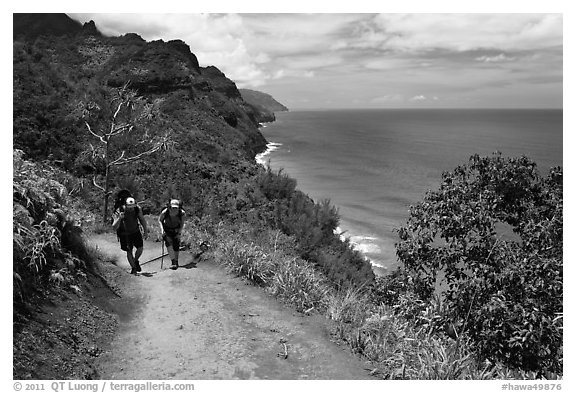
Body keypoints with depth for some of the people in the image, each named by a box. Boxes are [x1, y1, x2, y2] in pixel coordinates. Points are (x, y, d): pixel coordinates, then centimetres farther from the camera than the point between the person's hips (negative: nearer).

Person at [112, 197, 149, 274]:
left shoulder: (138, 209, -19)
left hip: (135, 231, 3)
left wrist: (145, 231, 6)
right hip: (125, 234, -2)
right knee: (129, 251, 0)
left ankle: (136, 261, 26)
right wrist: (119, 218, -49)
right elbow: (114, 227, -33)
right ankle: (133, 268, 18)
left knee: (140, 248, -4)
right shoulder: (119, 212, -28)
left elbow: (142, 220, 1)